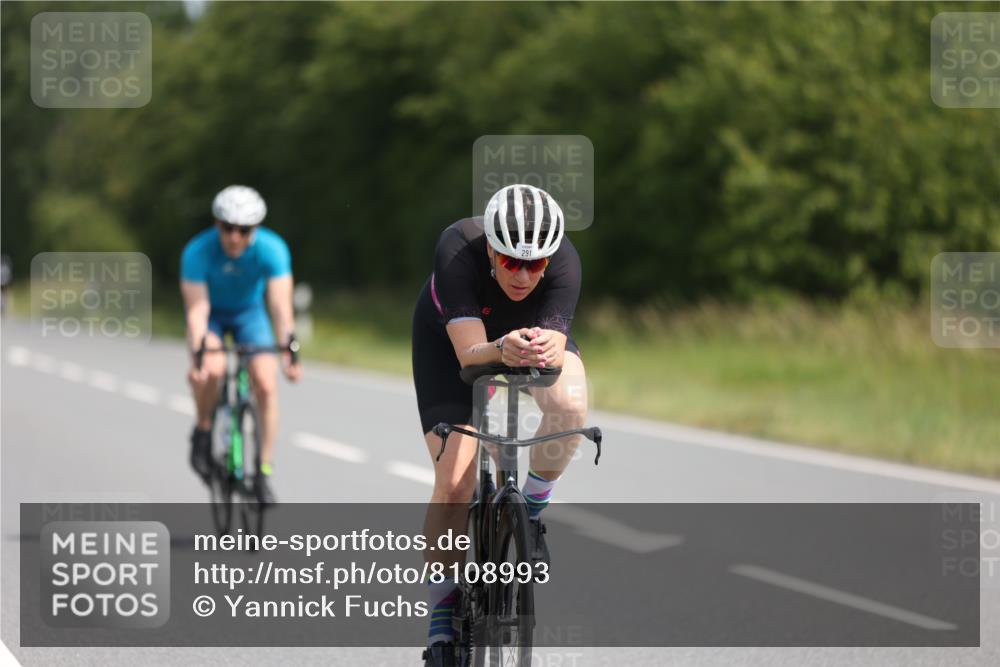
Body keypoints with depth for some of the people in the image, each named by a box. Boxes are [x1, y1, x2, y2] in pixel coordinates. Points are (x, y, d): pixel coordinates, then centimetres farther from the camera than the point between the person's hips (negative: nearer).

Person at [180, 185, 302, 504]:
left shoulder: (272, 249, -28)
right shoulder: (198, 251, -30)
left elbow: (280, 304, -34)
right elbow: (197, 309, -34)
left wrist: (288, 350, -48)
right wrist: (197, 355, -49)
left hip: (249, 313, 1)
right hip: (211, 313, -1)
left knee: (266, 384, -19)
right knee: (212, 368, -31)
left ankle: (263, 472, -7)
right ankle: (203, 431, -3)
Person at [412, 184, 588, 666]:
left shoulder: (565, 262, -34)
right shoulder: (458, 250, -39)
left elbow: (556, 353, -42)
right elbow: (468, 352, -44)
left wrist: (545, 351, -65)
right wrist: (500, 351, -65)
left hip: (535, 327, 1)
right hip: (449, 338, -1)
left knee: (569, 404, -33)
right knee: (454, 481, -14)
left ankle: (532, 508, -4)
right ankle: (441, 626, -1)